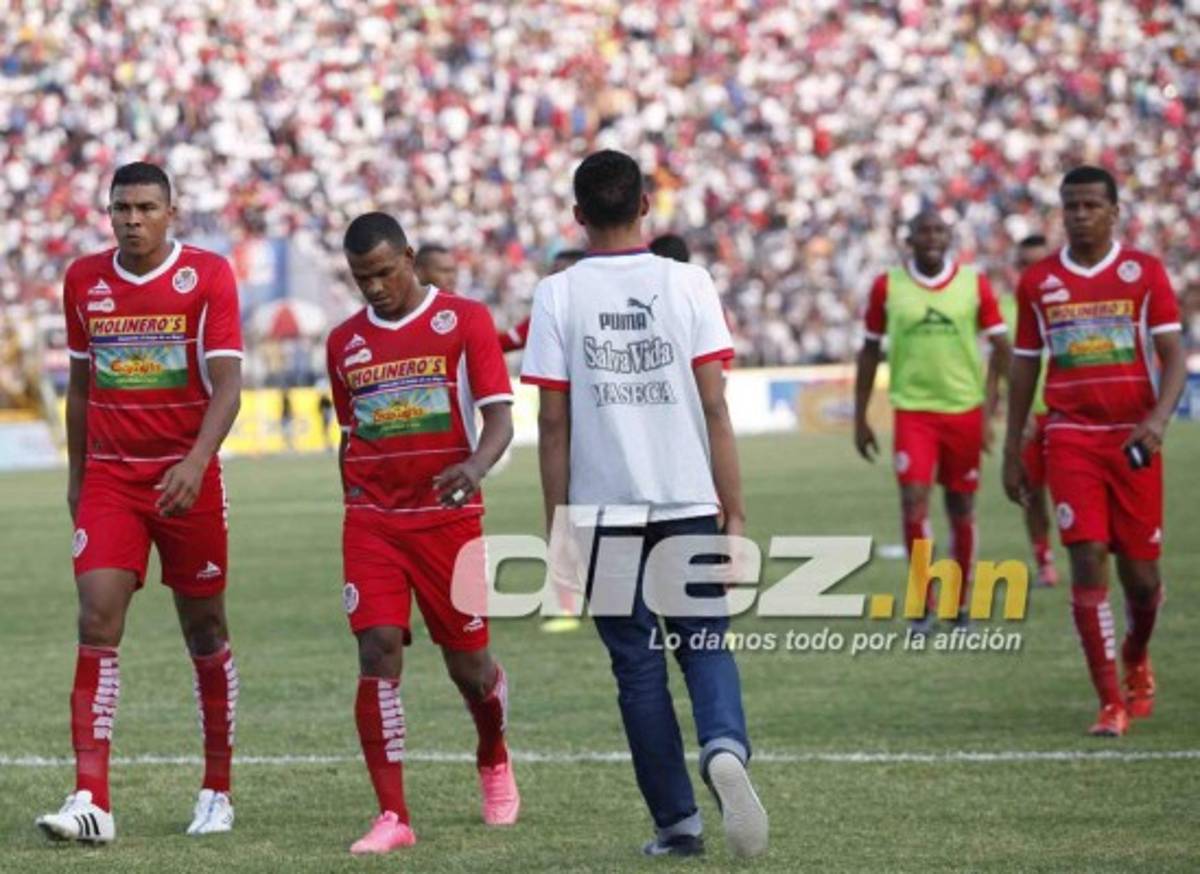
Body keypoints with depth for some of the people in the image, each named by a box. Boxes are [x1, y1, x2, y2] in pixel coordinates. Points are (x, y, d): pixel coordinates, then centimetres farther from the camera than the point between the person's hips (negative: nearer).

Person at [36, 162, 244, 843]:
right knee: (98, 623, -11)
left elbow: (227, 382, -14)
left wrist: (196, 462, -27)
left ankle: (218, 793, 21)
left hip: (187, 477, -2)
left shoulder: (208, 276, -7)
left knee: (205, 631, 7)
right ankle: (92, 801, -17)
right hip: (108, 476, 2)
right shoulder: (84, 280, 6)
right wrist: (76, 474, 16)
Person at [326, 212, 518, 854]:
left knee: (469, 664, 7)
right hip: (372, 522, 2)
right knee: (378, 652, -13)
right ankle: (392, 817, -14)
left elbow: (499, 417, -8)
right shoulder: (345, 342, 10)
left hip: (448, 515, -2)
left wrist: (474, 468, -28)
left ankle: (493, 760, 40)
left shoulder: (464, 320, -2)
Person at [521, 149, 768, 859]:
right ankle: (725, 744, -18)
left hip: (604, 508, 0)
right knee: (705, 644, 12)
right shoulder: (688, 284, -2)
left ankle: (678, 822, 8)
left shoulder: (558, 296, -2)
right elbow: (714, 407, -4)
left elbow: (553, 423, -3)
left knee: (638, 665, 8)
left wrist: (559, 528, 3)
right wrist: (735, 512, 0)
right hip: (688, 503, 0)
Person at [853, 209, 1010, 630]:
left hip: (964, 410, 1)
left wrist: (989, 404, -5)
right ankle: (923, 602, -2)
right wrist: (860, 417, 7)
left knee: (962, 508, 8)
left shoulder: (975, 284, 1)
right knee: (913, 500, -13)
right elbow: (870, 351, 8)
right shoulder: (887, 287, 0)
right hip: (913, 409, -1)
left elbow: (1001, 347, 4)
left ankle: (960, 603, 20)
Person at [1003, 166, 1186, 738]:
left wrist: (1158, 418, -21)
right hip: (1071, 439, 0)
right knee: (1088, 561, -11)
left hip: (1133, 441, 0)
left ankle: (1136, 659, 37)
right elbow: (1025, 368, 13)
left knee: (1140, 571, 4)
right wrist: (1012, 453, 11)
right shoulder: (1038, 282, 7)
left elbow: (1172, 356, -3)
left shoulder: (1144, 273, 2)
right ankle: (1111, 704, -8)